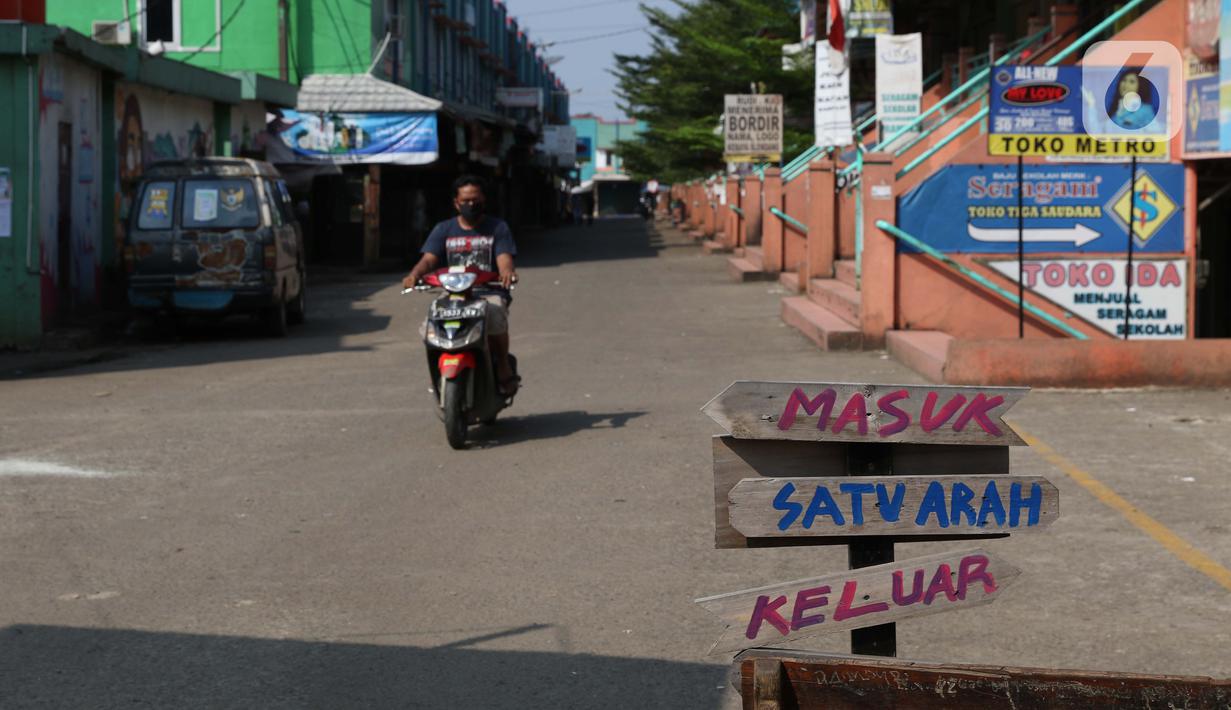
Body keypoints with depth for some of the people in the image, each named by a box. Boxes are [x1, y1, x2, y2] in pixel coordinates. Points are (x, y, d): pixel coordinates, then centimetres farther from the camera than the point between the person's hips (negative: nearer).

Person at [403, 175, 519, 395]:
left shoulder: (497, 227, 10)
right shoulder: (444, 230, 14)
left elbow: (504, 259, -4)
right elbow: (429, 258, 0)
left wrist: (507, 272, -31)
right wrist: (414, 274, -24)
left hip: (489, 293, -2)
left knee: (495, 319, -36)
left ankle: (503, 367, -12)